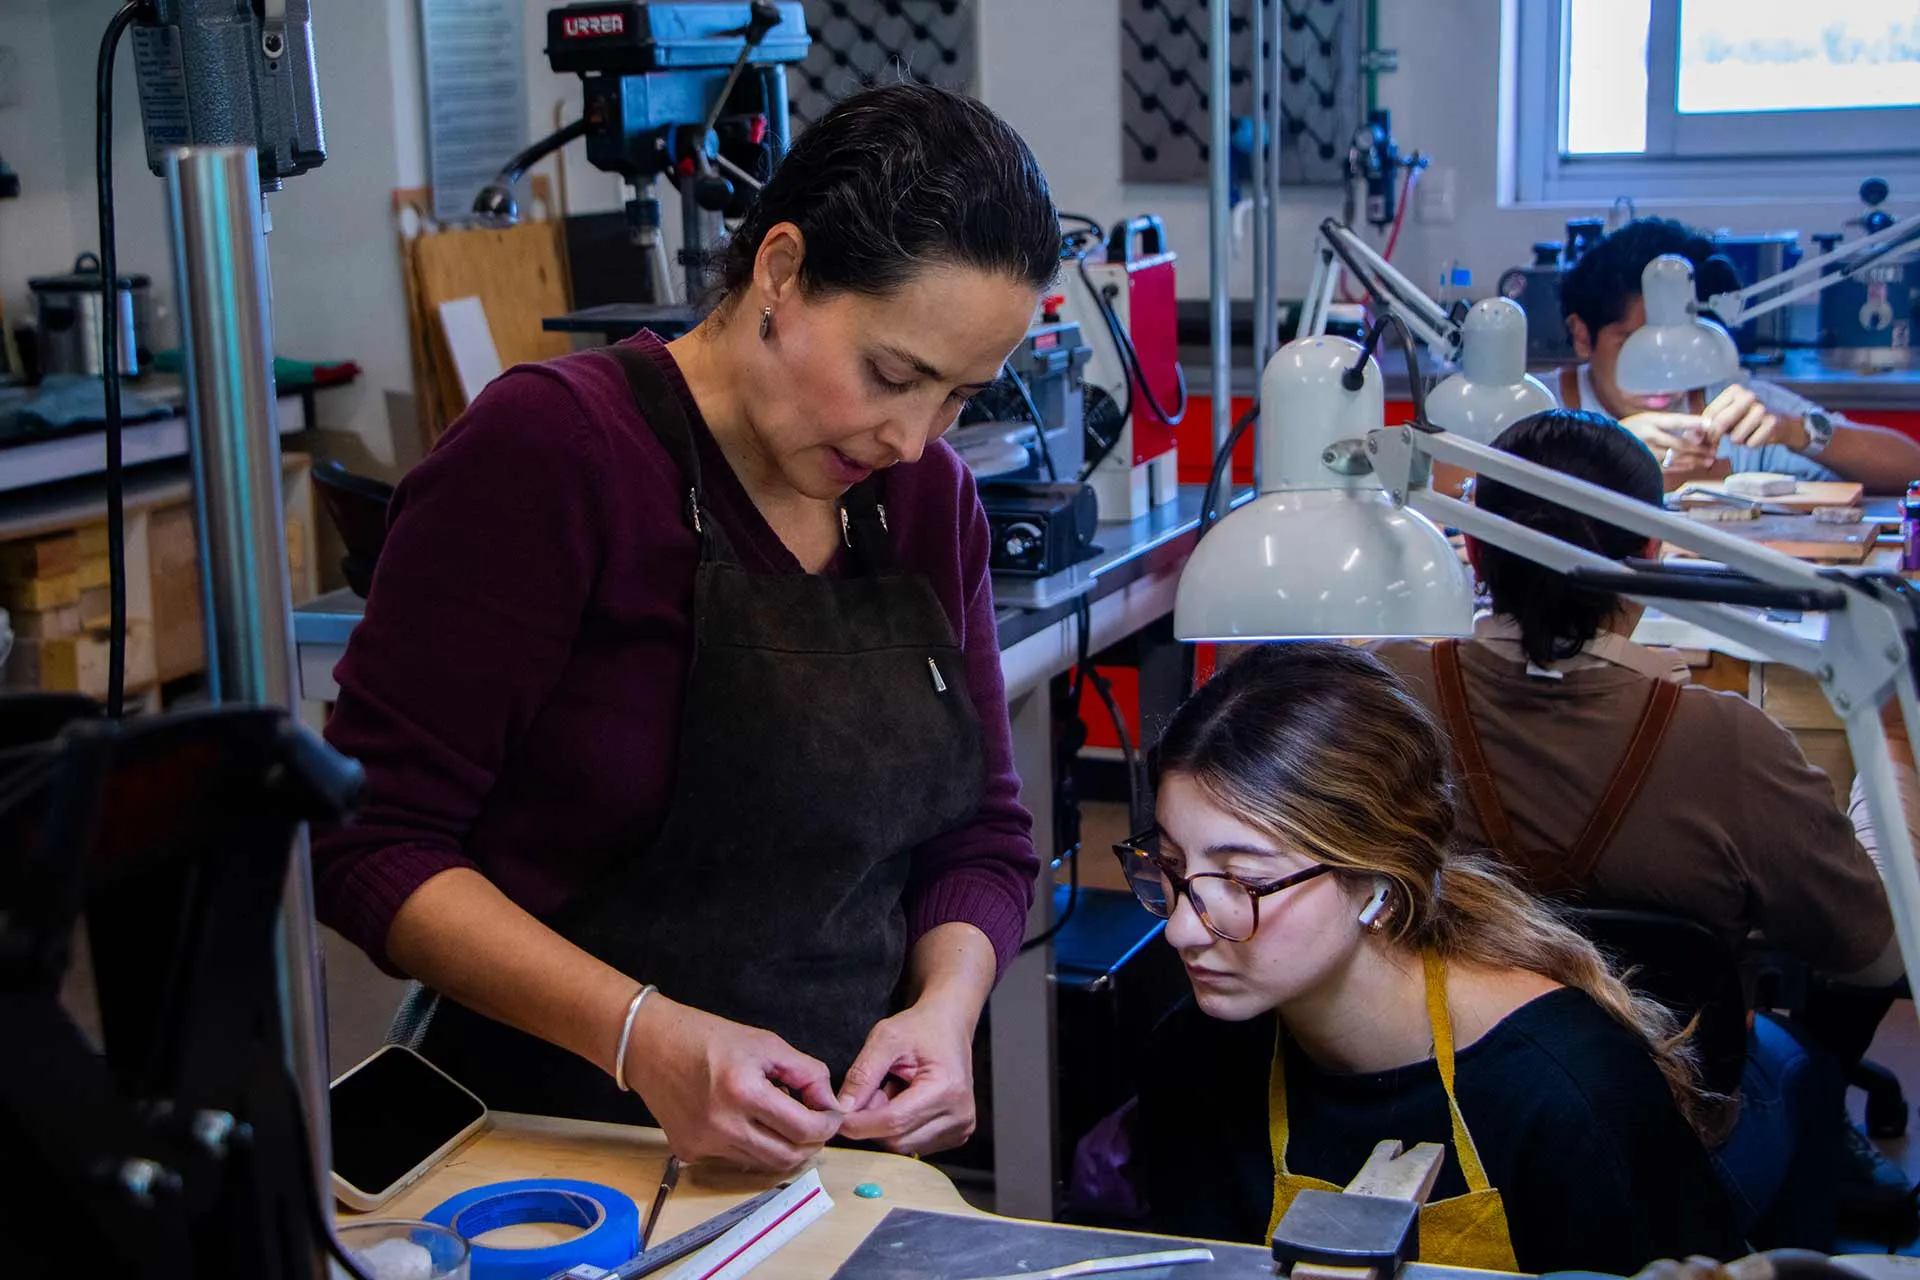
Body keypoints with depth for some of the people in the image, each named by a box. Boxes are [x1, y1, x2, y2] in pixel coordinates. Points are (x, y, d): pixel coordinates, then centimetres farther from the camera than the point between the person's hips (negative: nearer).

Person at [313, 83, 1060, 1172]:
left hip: (852, 1151, 6)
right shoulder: (551, 448, -13)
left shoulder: (928, 492, 7)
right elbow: (373, 841, -14)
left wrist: (947, 1003, -8)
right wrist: (644, 1036, -25)